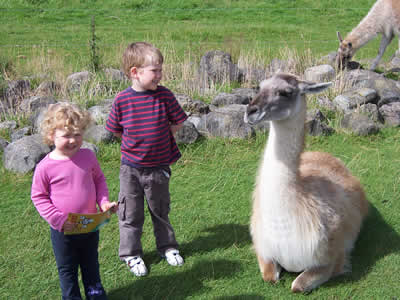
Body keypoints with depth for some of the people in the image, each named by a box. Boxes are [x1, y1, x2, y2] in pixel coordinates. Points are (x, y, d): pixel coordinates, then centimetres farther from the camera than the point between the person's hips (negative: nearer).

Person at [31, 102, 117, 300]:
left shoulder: (88, 156, -8)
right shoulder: (45, 167, -19)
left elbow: (99, 179, 7)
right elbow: (38, 196, -10)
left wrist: (104, 202, -8)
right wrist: (58, 219, -19)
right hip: (63, 231, -3)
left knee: (91, 264, 24)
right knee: (67, 269, 16)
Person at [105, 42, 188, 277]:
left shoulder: (164, 95, -11)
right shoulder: (122, 100, -12)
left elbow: (178, 123, -3)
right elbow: (116, 130, 0)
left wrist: (159, 137, -5)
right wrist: (140, 141, -2)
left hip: (158, 166, 1)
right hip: (131, 168, -1)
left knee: (160, 209, 18)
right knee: (131, 213, 10)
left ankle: (167, 246, 37)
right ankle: (131, 253, 26)